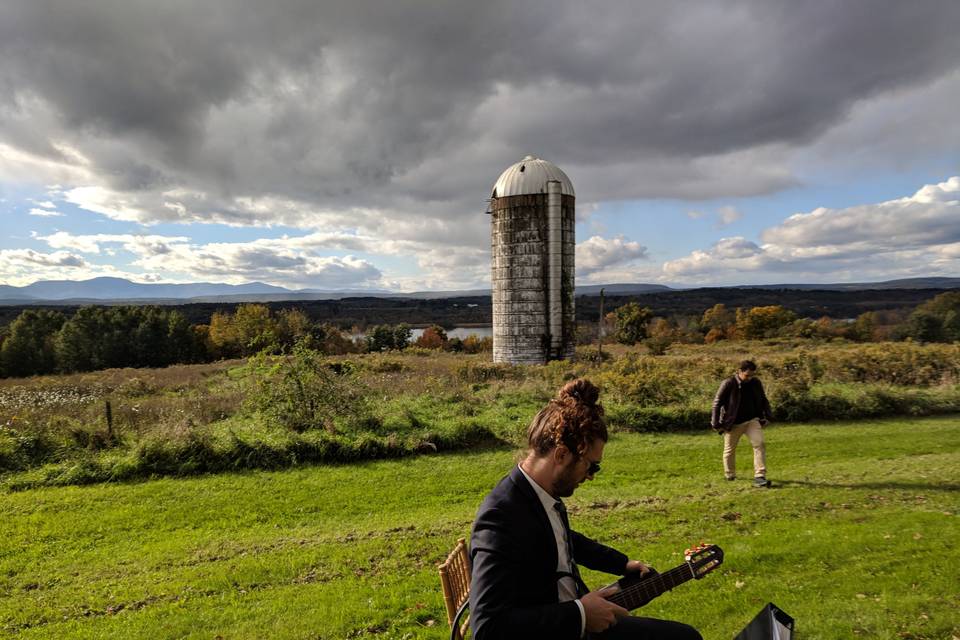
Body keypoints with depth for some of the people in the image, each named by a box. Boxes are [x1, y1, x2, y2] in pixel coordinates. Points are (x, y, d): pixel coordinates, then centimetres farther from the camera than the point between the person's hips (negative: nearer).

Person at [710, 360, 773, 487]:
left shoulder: (755, 383, -2)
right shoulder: (728, 384, -17)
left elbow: (763, 400, 15)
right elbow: (717, 404, -11)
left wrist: (767, 416, 10)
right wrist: (716, 424, -11)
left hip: (752, 421, 3)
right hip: (733, 424, -3)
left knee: (759, 444, -13)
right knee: (729, 450, 11)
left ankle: (759, 476, -10)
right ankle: (730, 475, 32)